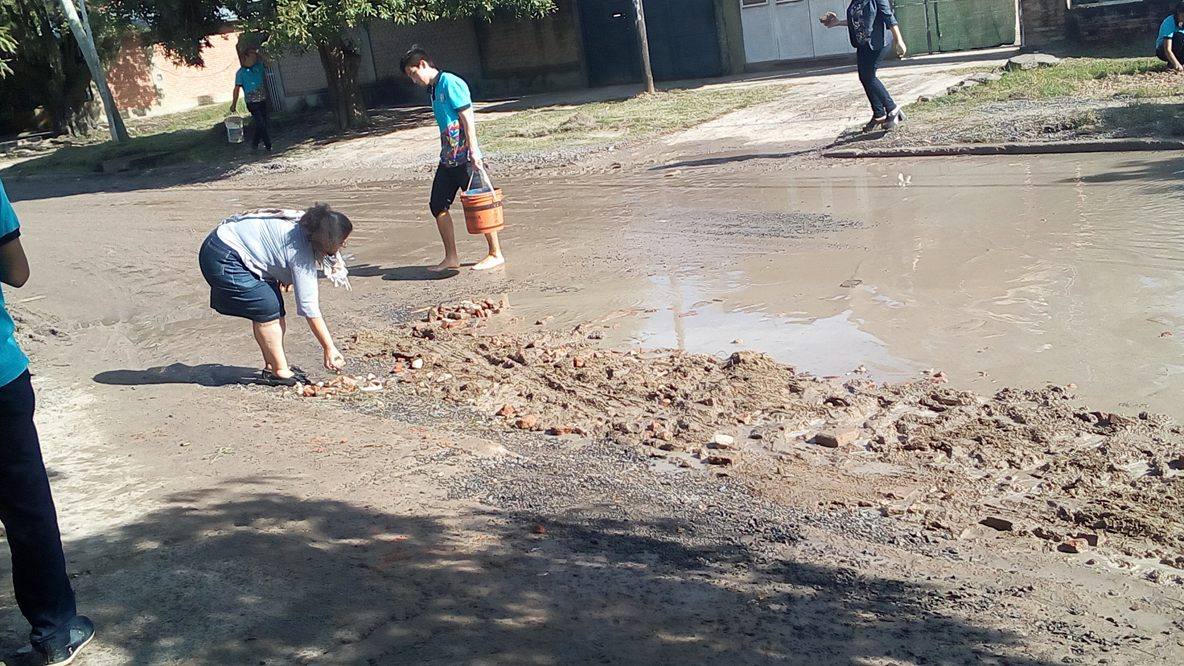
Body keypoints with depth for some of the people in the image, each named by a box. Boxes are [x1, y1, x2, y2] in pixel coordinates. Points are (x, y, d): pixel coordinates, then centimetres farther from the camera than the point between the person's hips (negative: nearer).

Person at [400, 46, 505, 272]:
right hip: (448, 157, 9)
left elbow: (467, 118, -16)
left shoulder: (450, 83, -11)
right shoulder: (433, 89, 16)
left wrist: (473, 151, -20)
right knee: (438, 205, 7)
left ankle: (496, 254, 10)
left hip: (464, 157, -9)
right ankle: (451, 257, 14)